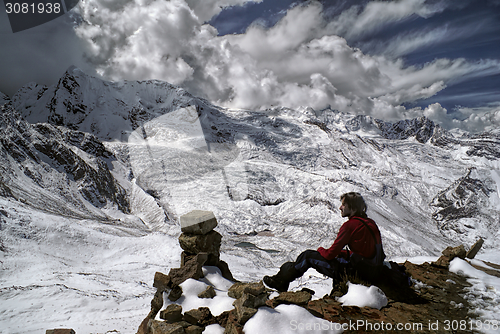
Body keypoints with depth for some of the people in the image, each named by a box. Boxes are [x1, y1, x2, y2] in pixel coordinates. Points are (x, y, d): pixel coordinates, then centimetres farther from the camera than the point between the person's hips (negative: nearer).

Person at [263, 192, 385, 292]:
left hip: (356, 271, -9)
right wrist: (344, 253, 14)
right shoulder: (370, 223, 8)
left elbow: (330, 254, -14)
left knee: (308, 256, 1)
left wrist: (321, 250, 7)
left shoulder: (350, 225, -17)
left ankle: (280, 281, 17)